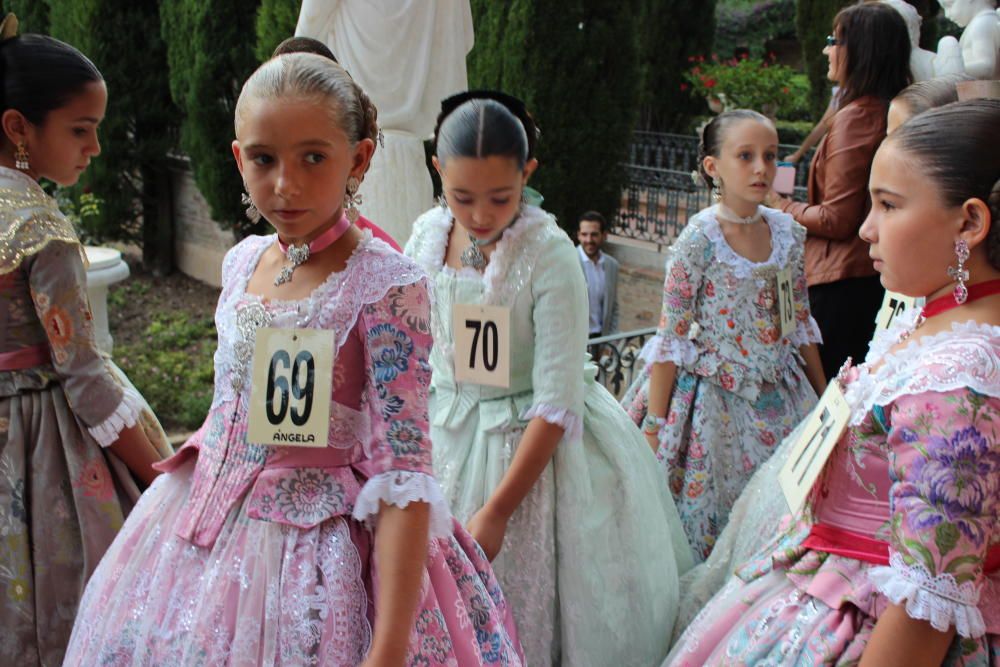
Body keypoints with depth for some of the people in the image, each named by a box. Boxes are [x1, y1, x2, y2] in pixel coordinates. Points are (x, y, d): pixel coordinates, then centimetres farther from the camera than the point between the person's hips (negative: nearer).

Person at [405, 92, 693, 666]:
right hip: (446, 439, 4)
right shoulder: (428, 236, -4)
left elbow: (557, 402, -18)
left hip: (534, 443, -4)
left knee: (525, 616, 7)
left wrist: (496, 511, -18)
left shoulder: (548, 253, -19)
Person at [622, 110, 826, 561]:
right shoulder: (700, 238, -13)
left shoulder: (788, 233, 1)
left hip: (778, 396, 5)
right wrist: (654, 423, -12)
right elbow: (671, 336, -12)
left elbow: (800, 323, 11)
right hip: (712, 395, -4)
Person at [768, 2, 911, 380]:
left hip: (842, 282, -9)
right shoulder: (891, 112, 10)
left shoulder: (855, 116, -15)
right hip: (876, 275, 9)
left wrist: (777, 205, -1)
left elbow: (836, 220, -15)